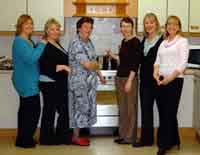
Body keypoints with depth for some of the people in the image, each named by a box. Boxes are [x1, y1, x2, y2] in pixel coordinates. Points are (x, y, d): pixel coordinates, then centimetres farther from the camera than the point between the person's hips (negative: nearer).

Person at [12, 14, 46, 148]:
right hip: (26, 82, -10)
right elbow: (31, 58, -28)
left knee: (26, 110, 16)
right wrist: (42, 44, -22)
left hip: (29, 82, 10)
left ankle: (23, 139, 27)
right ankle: (24, 140, 7)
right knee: (33, 110, -5)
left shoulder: (28, 41, 14)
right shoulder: (19, 42, -17)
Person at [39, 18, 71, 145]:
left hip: (60, 84, 9)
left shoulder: (57, 45, 13)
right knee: (49, 111, 1)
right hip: (49, 84, -9)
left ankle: (62, 137, 24)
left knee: (64, 111, 13)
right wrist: (63, 67, -24)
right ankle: (47, 139, 14)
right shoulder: (44, 47, -15)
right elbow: (45, 67, -25)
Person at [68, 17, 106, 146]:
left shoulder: (88, 42, 11)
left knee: (85, 108, 14)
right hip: (79, 83, -9)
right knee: (80, 108, 0)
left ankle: (78, 134, 25)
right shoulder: (76, 44, -19)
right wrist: (97, 65, -5)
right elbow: (87, 65, -24)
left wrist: (100, 75, 21)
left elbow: (93, 61, 21)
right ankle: (76, 137, 12)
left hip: (89, 82, 9)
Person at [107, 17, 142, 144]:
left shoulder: (135, 42, -12)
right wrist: (113, 56, 21)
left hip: (129, 78, -8)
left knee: (130, 108, 1)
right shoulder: (124, 41, 12)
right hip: (120, 77, 9)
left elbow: (135, 63, -17)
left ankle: (130, 137, 10)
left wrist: (129, 81, -20)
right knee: (122, 108, 13)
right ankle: (123, 135, 23)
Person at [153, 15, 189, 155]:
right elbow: (158, 61, 13)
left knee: (169, 112, -3)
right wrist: (156, 73, -7)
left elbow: (183, 63, -10)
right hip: (161, 80, 6)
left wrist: (170, 77, -19)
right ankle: (172, 141, 22)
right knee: (162, 111, 7)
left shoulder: (183, 41, -1)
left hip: (175, 80, -6)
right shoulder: (163, 43, 16)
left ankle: (165, 143, 7)